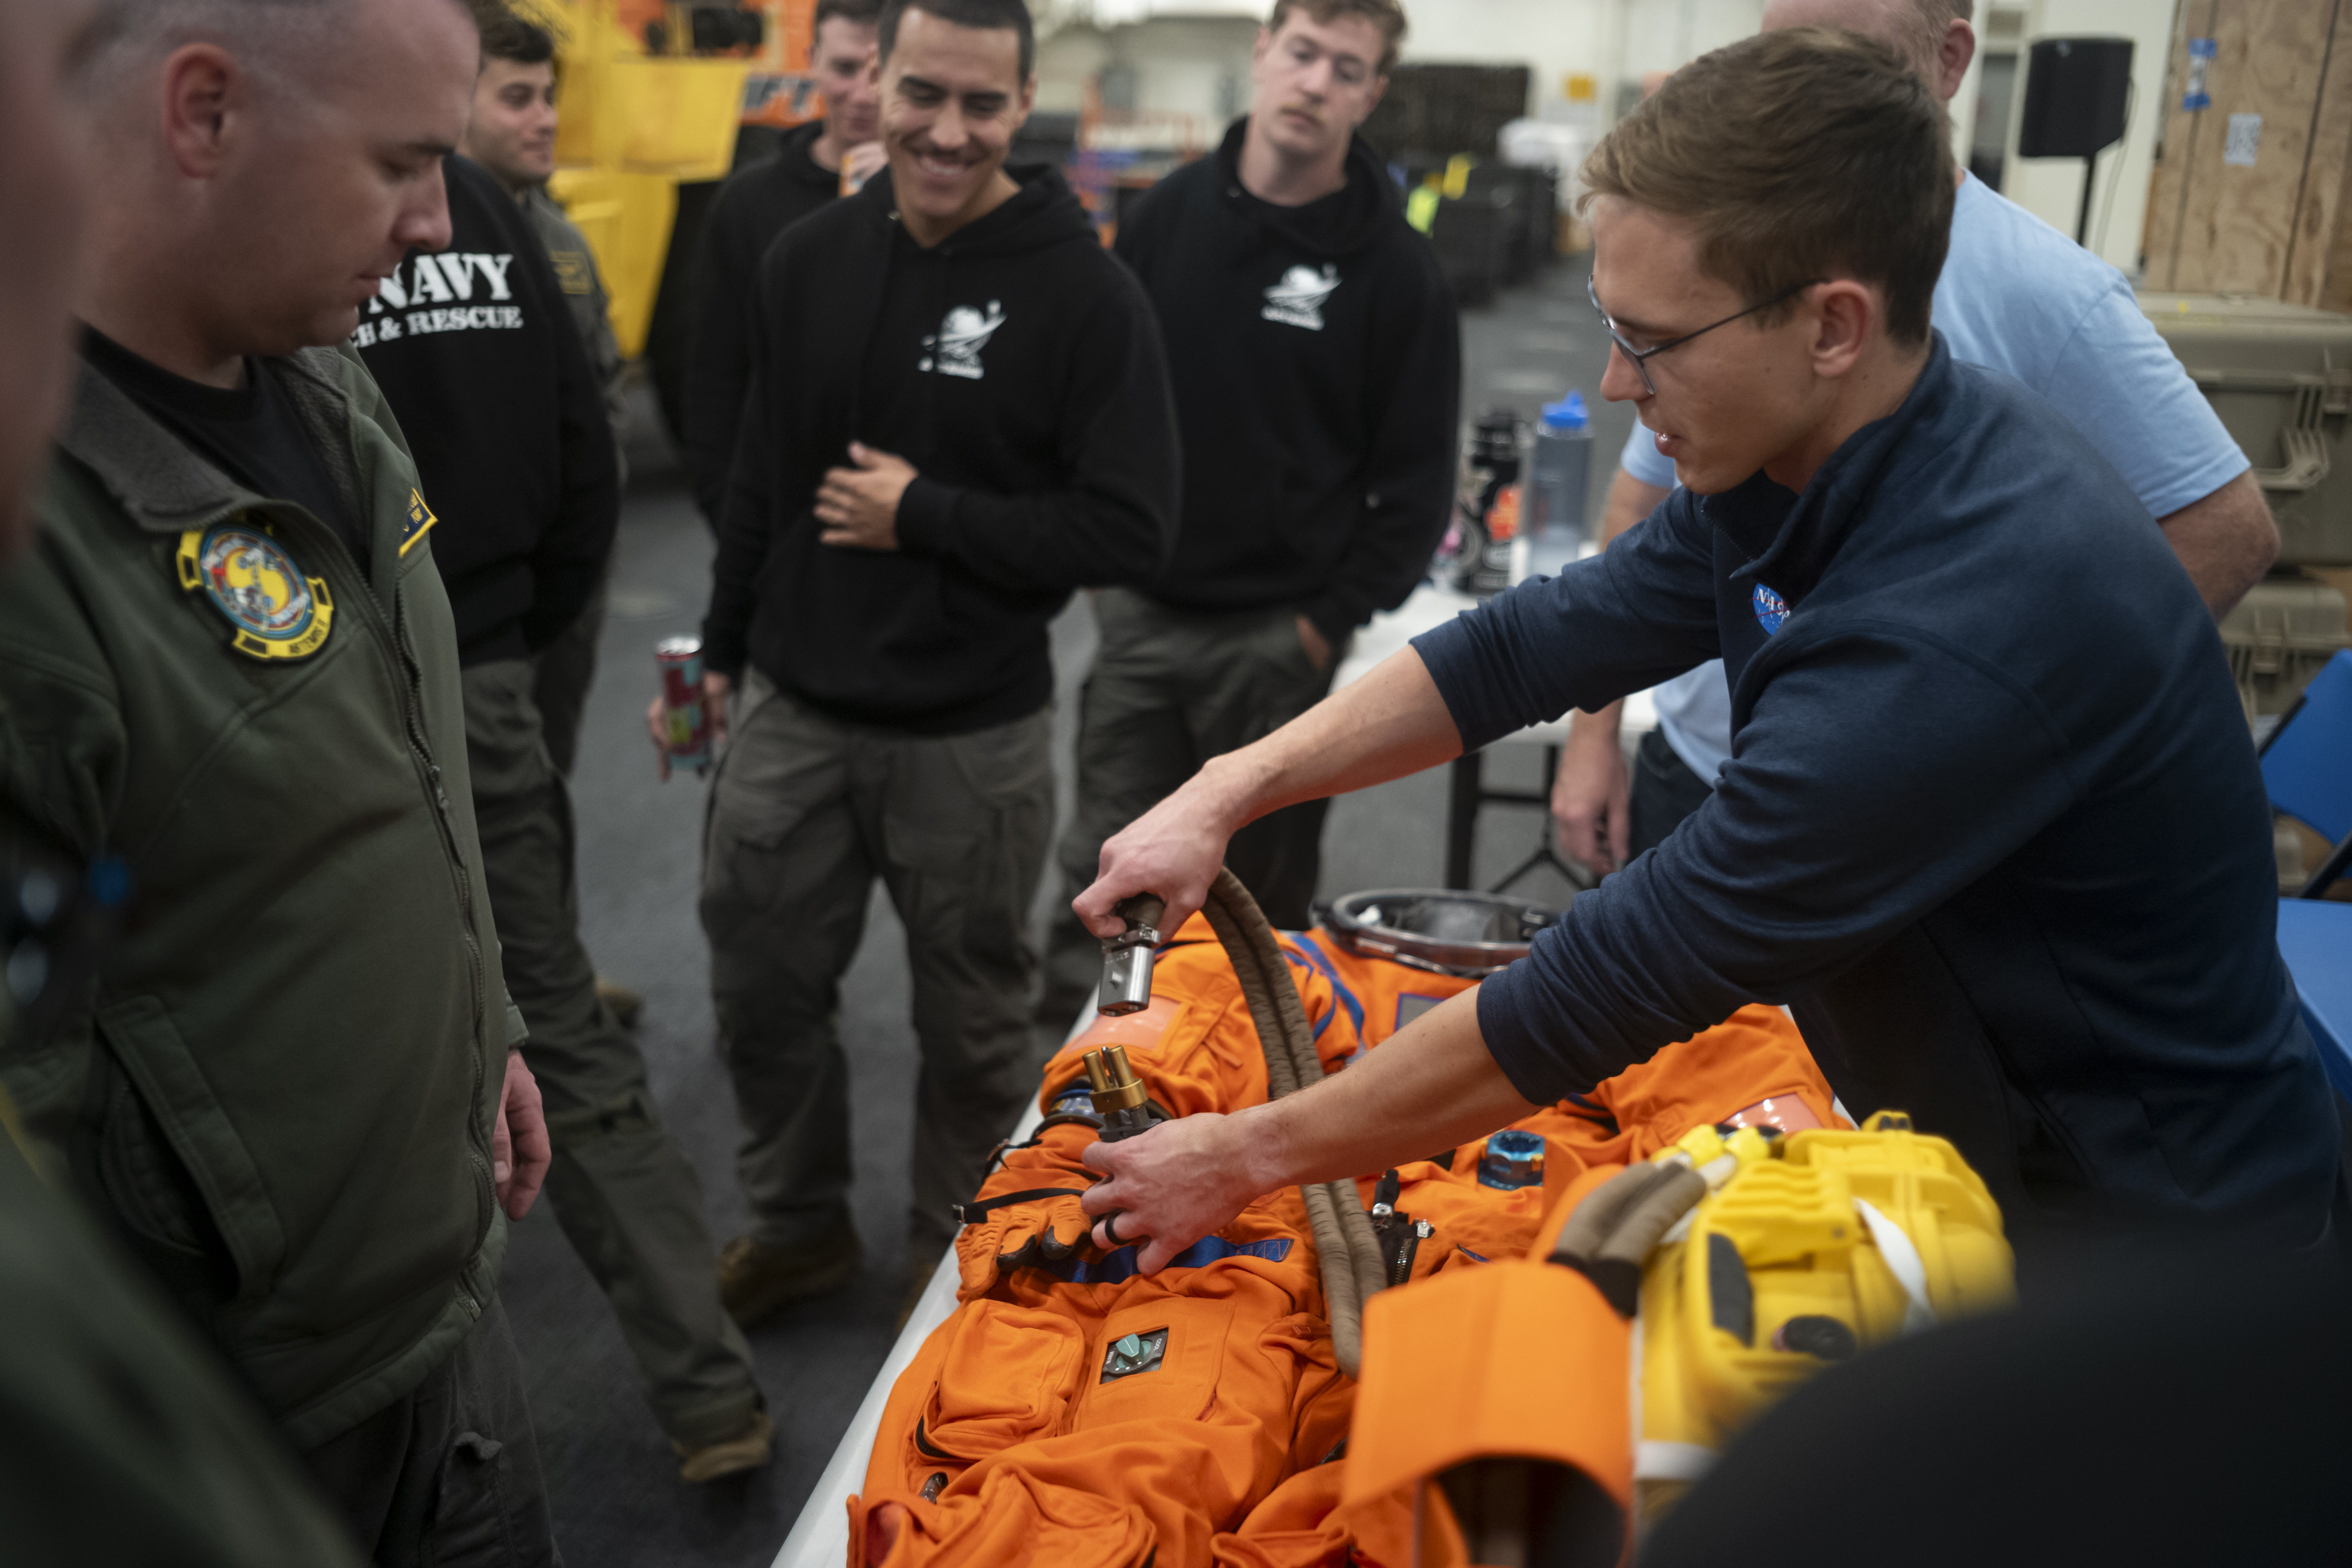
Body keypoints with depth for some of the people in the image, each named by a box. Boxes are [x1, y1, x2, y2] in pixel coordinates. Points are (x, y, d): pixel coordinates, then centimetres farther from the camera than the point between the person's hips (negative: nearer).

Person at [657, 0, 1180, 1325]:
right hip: (791, 714, 5)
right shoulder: (810, 259, 4)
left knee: (973, 1020, 13)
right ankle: (800, 1225, 39)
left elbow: (1132, 531, -16)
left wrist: (925, 517, -17)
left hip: (975, 737, -4)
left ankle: (959, 1252, 35)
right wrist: (724, 654, 19)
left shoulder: (1086, 292, -12)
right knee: (762, 987, 15)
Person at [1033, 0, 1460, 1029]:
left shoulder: (1395, 267, -6)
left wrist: (1331, 621, -8)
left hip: (1279, 635, -2)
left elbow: (1416, 480, -3)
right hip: (1139, 614, 3)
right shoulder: (1168, 212, 3)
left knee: (1261, 886, 11)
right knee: (1105, 874, 9)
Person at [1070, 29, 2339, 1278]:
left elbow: (1615, 989, -28)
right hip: (1966, 1138, 7)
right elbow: (1537, 645, 2)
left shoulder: (1960, 636, -34)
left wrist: (1248, 1158, -18)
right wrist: (1226, 792, -7)